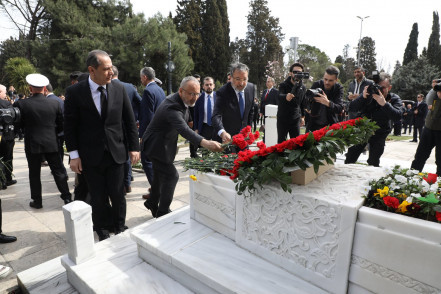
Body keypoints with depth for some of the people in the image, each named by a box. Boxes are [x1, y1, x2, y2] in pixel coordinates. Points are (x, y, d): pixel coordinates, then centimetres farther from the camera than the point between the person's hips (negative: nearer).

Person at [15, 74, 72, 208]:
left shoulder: (21, 104, -9)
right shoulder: (55, 104, -5)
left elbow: (18, 124, 0)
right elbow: (61, 125, 1)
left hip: (32, 144, -1)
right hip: (51, 143, 1)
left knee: (34, 173, 13)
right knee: (59, 171, 8)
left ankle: (37, 201, 22)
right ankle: (67, 198, 10)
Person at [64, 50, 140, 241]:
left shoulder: (119, 88, -1)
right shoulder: (74, 92, -5)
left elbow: (130, 120, 3)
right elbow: (69, 125, -1)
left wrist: (134, 147, 2)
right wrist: (74, 155, -5)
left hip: (116, 152, 1)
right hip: (91, 156, -1)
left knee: (118, 196, 8)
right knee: (98, 199, 10)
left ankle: (120, 230, 31)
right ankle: (103, 234, 32)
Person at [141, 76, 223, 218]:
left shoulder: (181, 102, -2)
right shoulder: (172, 107, -34)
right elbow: (184, 130, -50)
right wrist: (205, 143, -64)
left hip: (162, 145, 10)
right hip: (156, 146, -10)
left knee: (160, 174, 21)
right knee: (171, 175, -11)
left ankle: (152, 203, 41)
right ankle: (163, 212, 2)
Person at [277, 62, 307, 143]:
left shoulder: (303, 88, 5)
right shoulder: (283, 85, -7)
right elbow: (279, 97, -28)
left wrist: (302, 116, 15)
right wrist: (286, 97, -51)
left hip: (295, 119, 3)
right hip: (283, 119, -3)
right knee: (281, 142, 2)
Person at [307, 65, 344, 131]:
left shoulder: (338, 88, -10)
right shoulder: (316, 85, -9)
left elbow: (339, 109, -22)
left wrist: (328, 103, -43)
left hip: (330, 125, -1)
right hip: (314, 124, 1)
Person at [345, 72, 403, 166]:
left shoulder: (395, 99, -9)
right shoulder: (369, 94, -10)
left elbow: (398, 115, -29)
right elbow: (351, 108, -19)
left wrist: (384, 104, -42)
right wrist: (363, 97, -35)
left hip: (379, 134, -1)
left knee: (373, 163, -2)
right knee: (349, 160, 4)